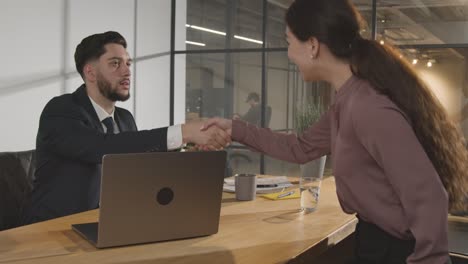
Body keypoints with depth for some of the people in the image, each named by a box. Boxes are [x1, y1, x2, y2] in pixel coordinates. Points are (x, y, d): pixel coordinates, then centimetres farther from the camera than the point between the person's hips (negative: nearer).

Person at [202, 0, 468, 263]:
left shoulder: (368, 107, -26)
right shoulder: (347, 102, 5)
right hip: (375, 239, 9)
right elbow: (301, 148, 18)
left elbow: (427, 198, -28)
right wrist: (236, 129, 19)